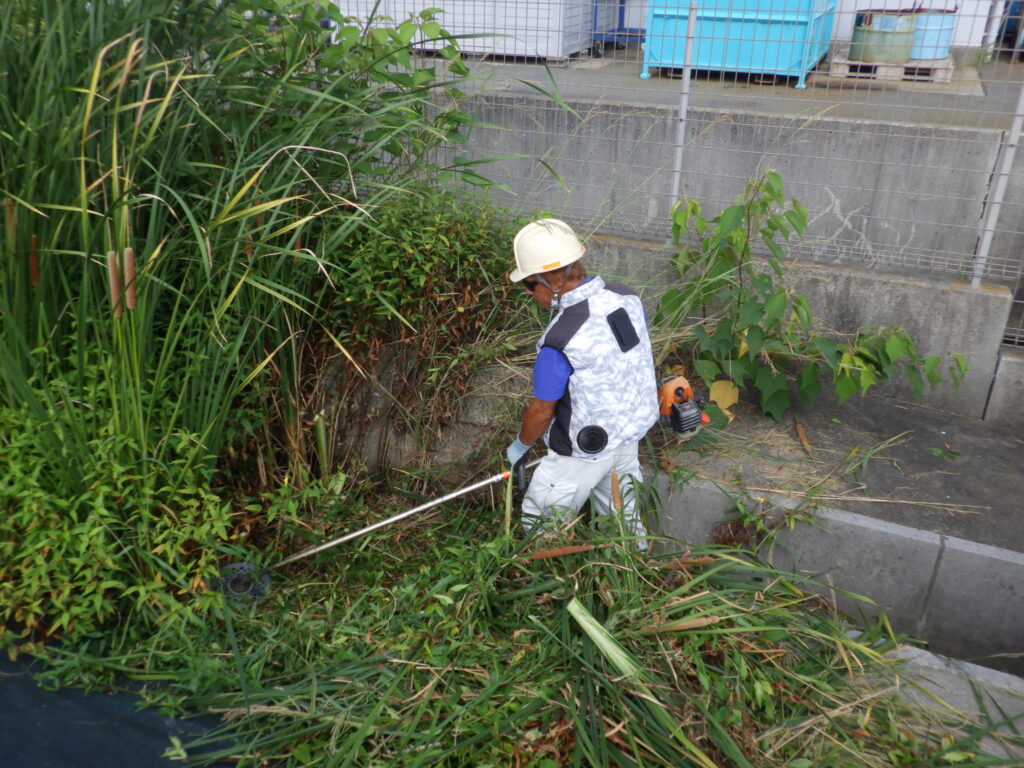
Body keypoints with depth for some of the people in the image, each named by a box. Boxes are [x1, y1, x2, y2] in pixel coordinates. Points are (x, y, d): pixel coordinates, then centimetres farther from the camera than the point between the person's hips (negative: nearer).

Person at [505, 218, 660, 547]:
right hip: (630, 433, 8)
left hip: (583, 452, -8)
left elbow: (542, 412, -20)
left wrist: (519, 446, 1)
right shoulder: (627, 298, -11)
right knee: (622, 515, 29)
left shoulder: (559, 338, -33)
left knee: (542, 529, 14)